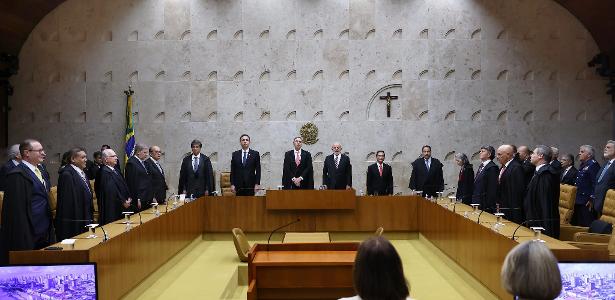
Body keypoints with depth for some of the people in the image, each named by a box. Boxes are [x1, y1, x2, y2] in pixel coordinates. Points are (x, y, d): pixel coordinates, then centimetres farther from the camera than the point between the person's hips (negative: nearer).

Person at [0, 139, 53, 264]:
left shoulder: (39, 171, 15)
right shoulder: (17, 175, -13)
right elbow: (17, 209, -18)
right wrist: (23, 237, -21)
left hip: (44, 234, 8)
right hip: (28, 235, -8)